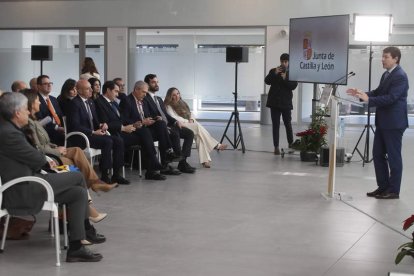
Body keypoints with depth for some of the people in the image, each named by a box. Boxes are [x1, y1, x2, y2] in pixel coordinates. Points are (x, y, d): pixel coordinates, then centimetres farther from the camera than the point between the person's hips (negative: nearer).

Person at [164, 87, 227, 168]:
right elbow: (173, 118, -10)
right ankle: (215, 145, -31)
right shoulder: (168, 106, 4)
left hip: (188, 124, 6)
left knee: (199, 135, -29)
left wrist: (191, 119, -1)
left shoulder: (182, 103, 26)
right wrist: (187, 121, -14)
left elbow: (190, 113, 24)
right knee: (198, 126, -32)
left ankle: (205, 160, -41)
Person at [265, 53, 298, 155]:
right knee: (275, 125, -1)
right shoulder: (274, 71, 7)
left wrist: (285, 79, -20)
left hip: (286, 102, -1)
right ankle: (276, 147, 0)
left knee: (288, 124, 7)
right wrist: (274, 74, -18)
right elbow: (267, 81, -5)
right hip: (274, 102, 1)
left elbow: (293, 86, -7)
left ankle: (291, 144, 24)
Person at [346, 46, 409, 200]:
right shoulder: (386, 74, 14)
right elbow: (378, 92, 19)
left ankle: (394, 190, 7)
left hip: (394, 123, -10)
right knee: (378, 154, 12)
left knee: (393, 156, -1)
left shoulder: (400, 76, -16)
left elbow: (391, 98, -25)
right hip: (383, 122, 10)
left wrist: (368, 100, -30)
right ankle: (383, 187, 21)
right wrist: (361, 94, 5)